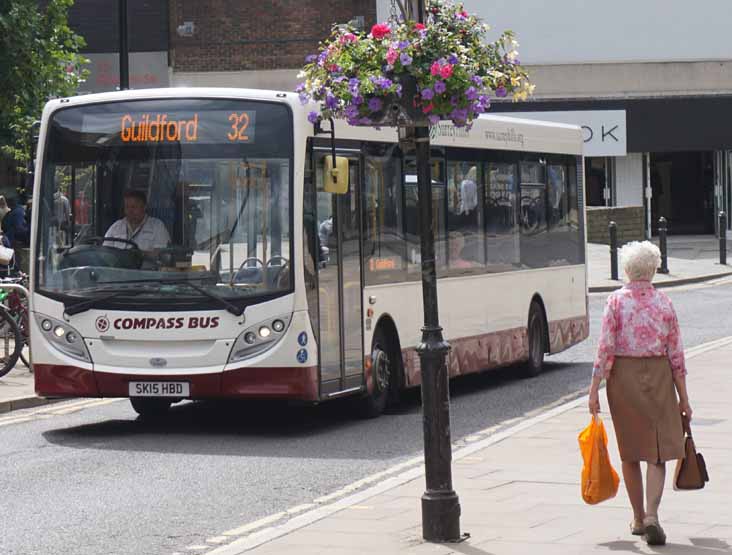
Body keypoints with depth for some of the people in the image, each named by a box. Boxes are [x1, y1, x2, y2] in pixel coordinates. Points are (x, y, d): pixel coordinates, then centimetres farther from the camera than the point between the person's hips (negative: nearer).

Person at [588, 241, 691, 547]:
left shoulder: (616, 301, -5)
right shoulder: (664, 303, 0)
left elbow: (605, 348, -9)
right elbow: (676, 353, 1)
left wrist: (594, 389, -5)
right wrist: (683, 398, 7)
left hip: (623, 375, 0)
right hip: (658, 376, 0)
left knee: (630, 451, 13)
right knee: (658, 451, 0)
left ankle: (638, 518, 22)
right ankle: (651, 516, -17)